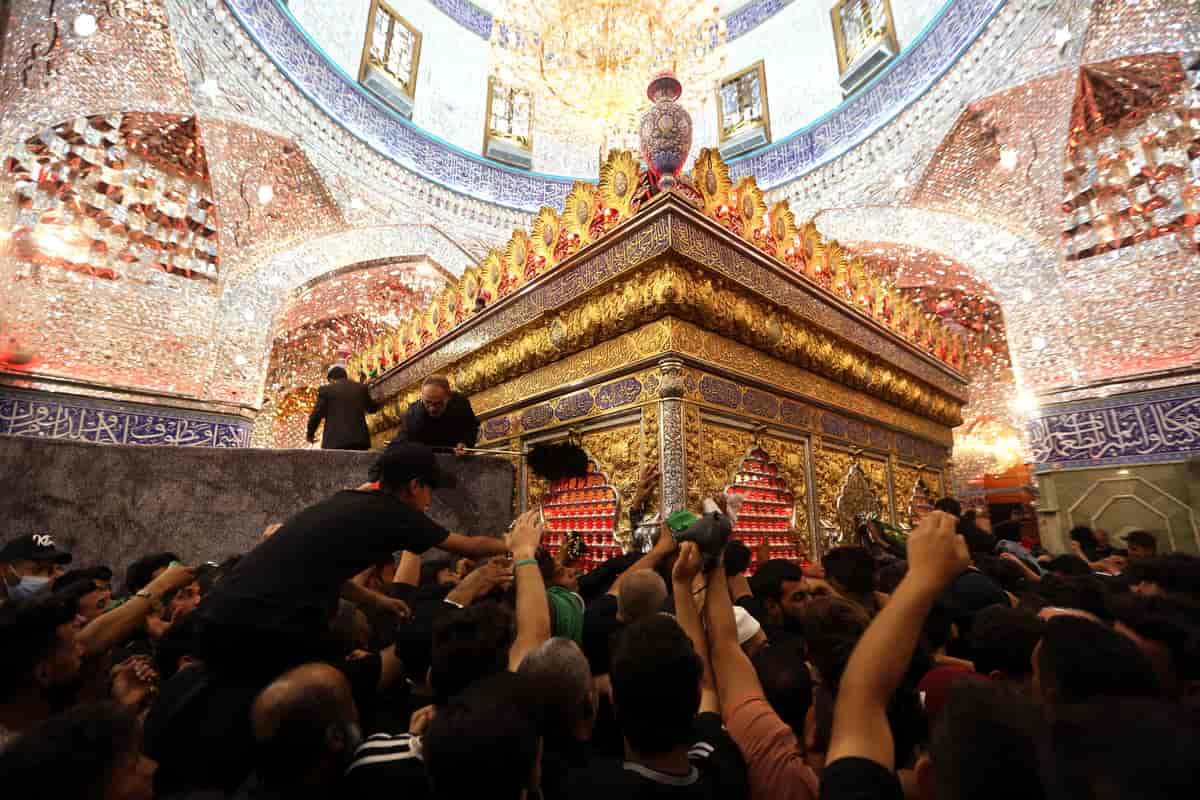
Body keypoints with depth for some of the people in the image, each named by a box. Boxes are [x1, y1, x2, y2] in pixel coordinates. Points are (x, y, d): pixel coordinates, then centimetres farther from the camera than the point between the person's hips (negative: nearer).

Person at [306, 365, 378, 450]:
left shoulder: (325, 389, 1)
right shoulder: (361, 387, 9)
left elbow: (317, 414, 2)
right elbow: (372, 408, 20)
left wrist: (310, 434, 17)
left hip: (335, 440, -3)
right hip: (360, 438, 3)